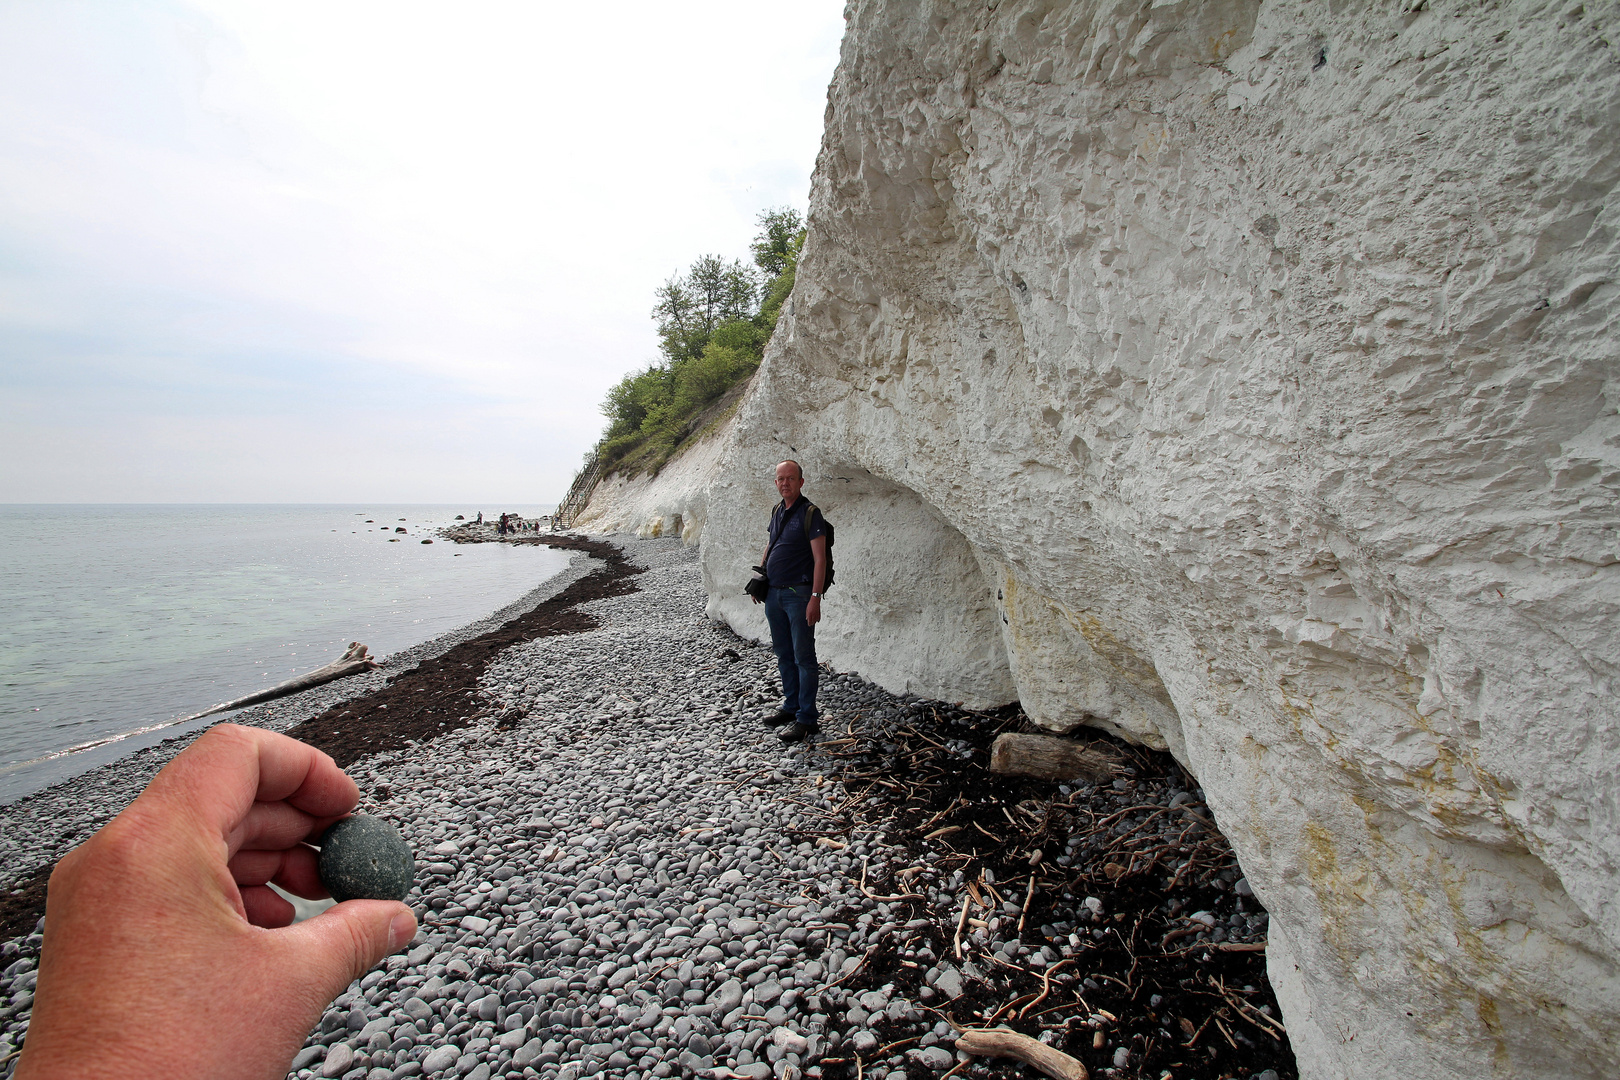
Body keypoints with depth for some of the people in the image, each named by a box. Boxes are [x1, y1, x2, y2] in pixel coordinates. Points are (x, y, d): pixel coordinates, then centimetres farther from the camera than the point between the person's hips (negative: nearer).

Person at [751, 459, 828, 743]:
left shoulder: (810, 513, -11)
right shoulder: (776, 511, 12)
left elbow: (820, 559, -15)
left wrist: (815, 597, -21)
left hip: (799, 594, -8)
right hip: (773, 594, 8)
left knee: (803, 657, -1)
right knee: (783, 655, 16)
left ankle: (807, 718, 7)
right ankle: (791, 706, 29)